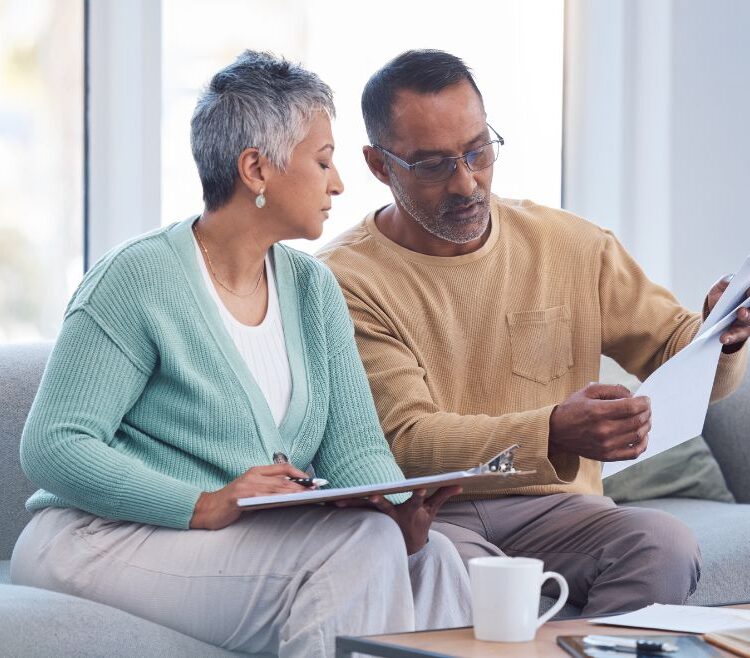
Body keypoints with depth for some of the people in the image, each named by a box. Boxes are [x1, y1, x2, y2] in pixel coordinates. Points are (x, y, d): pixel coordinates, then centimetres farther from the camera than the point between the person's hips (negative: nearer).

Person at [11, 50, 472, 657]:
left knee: (427, 555, -21)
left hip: (265, 540, 7)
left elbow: (355, 448, 6)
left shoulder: (312, 288, 13)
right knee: (359, 550, -28)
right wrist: (204, 507, -28)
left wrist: (404, 512, -19)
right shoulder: (137, 280, -10)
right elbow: (51, 447, -16)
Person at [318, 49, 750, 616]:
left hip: (549, 506, 3)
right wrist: (555, 433, -30)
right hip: (426, 516, -3)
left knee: (665, 546, -28)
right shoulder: (347, 278, -5)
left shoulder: (571, 246, 8)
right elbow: (405, 440, -15)